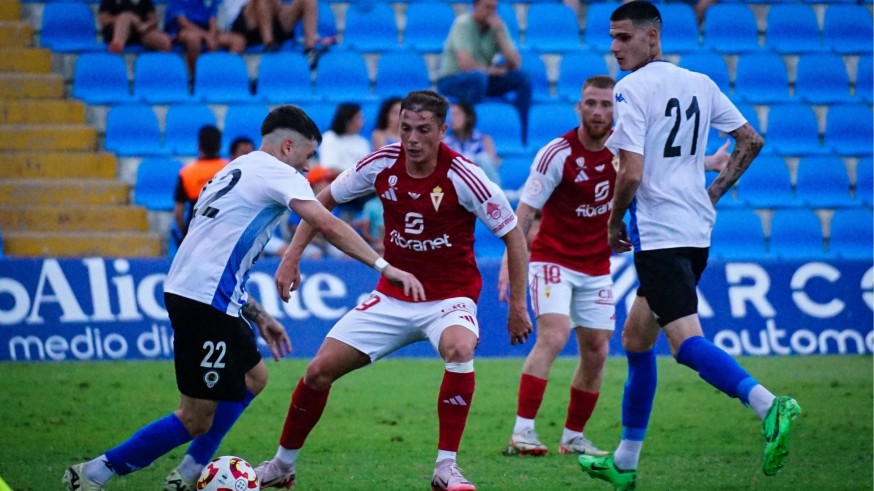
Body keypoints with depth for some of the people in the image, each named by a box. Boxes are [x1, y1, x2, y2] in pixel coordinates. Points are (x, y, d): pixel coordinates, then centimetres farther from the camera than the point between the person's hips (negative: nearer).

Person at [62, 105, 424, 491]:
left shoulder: (236, 171, 25)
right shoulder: (278, 173, -3)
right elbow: (327, 226, -16)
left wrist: (257, 317, 27)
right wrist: (385, 266, -14)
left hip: (187, 290, 10)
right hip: (204, 301, -10)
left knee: (253, 377, 24)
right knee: (196, 421, -6)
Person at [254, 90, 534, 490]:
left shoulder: (462, 176, -20)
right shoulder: (381, 165, -9)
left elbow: (512, 234, -8)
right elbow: (323, 201, 8)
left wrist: (518, 304, -8)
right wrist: (291, 257, 1)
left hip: (449, 298, -4)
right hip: (392, 296, 4)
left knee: (459, 349, -37)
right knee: (319, 370, -1)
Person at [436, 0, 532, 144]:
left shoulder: (498, 26, 2)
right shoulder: (463, 24, -15)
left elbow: (516, 64, -8)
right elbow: (465, 64, -25)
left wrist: (498, 32, -14)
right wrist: (491, 70, -11)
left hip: (483, 78, 6)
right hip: (451, 80, -6)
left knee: (523, 79, -13)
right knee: (478, 78, -39)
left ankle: (523, 139, -13)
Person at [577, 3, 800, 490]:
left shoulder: (631, 89, -10)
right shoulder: (700, 84, 12)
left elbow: (631, 174, -16)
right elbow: (751, 141, 16)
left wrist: (614, 225, 1)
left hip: (658, 233, -9)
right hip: (697, 231, 9)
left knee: (686, 341, -18)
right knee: (636, 339, 19)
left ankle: (768, 404, -40)